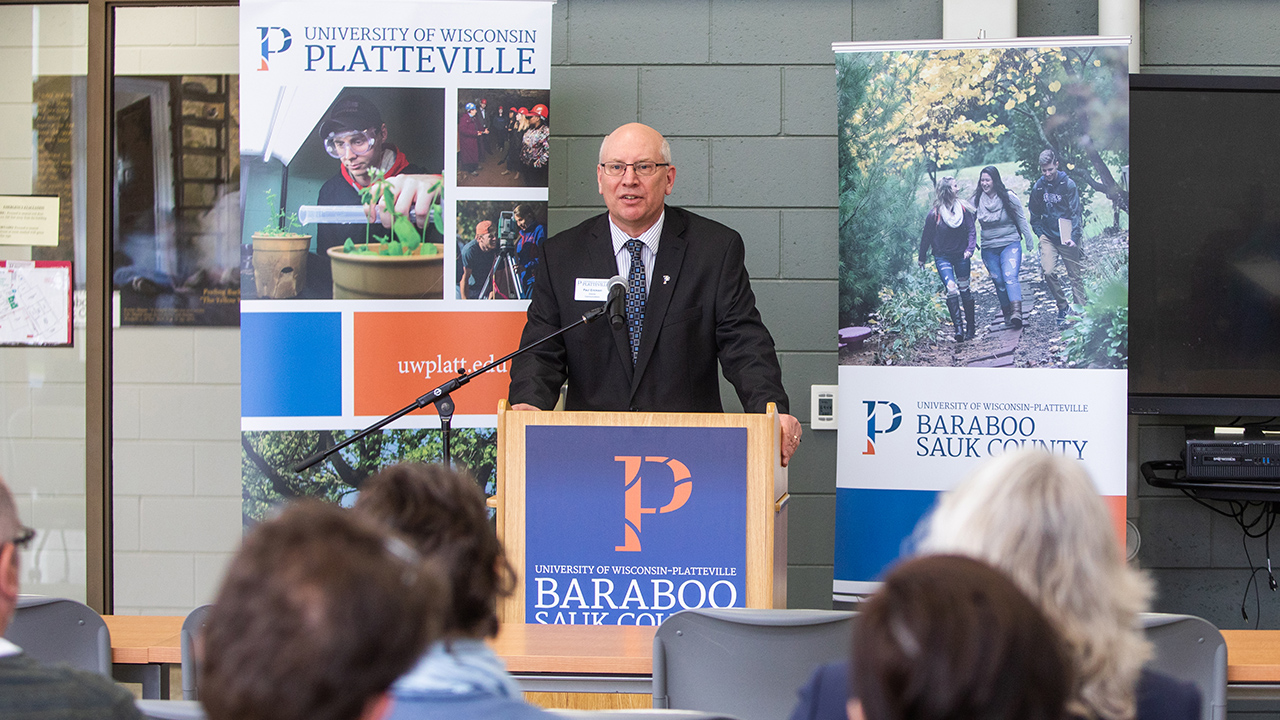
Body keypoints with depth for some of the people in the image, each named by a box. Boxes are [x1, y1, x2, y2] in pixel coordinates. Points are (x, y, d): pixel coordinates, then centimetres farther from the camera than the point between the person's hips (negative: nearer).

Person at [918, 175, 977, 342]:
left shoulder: (964, 209, -6)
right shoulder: (934, 214, -14)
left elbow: (971, 230, -1)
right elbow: (926, 236, -3)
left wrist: (969, 249, -17)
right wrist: (921, 258, 7)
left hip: (961, 255, 3)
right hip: (943, 257, -3)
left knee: (964, 289, 10)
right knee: (951, 288, -17)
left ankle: (970, 327, 22)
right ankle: (958, 327, -18)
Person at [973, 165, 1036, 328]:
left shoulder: (1009, 198, -5)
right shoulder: (977, 200, 1)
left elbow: (1022, 220, 2)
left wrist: (1029, 241, 3)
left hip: (1010, 244, -3)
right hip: (989, 248, 3)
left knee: (1010, 277, -19)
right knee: (999, 281, 5)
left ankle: (1016, 312, -31)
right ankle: (1007, 312, 16)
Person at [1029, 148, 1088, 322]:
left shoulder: (1068, 184, -8)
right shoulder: (1038, 187, 2)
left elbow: (1076, 213, -10)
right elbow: (1034, 215, 15)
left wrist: (1073, 237, -19)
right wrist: (1040, 234, 3)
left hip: (1068, 238, -2)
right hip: (1048, 237, 2)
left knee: (1075, 275, 2)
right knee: (1048, 272, -14)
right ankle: (1062, 306, 4)